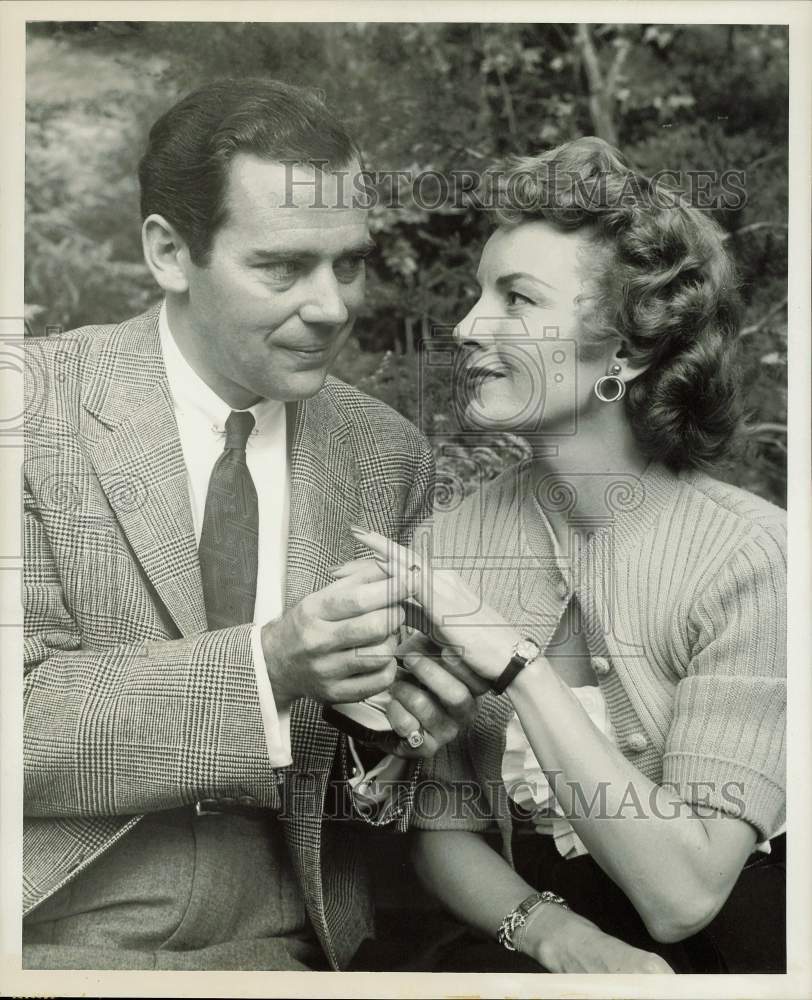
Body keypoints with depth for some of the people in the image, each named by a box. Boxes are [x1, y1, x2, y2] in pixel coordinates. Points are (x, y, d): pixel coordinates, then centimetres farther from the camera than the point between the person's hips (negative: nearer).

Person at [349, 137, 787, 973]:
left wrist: (512, 664, -23)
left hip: (737, 951, -1)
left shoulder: (750, 557, -16)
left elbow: (681, 892, -19)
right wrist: (550, 929, -17)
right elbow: (444, 834, 0)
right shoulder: (442, 549, -7)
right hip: (542, 959, 2)